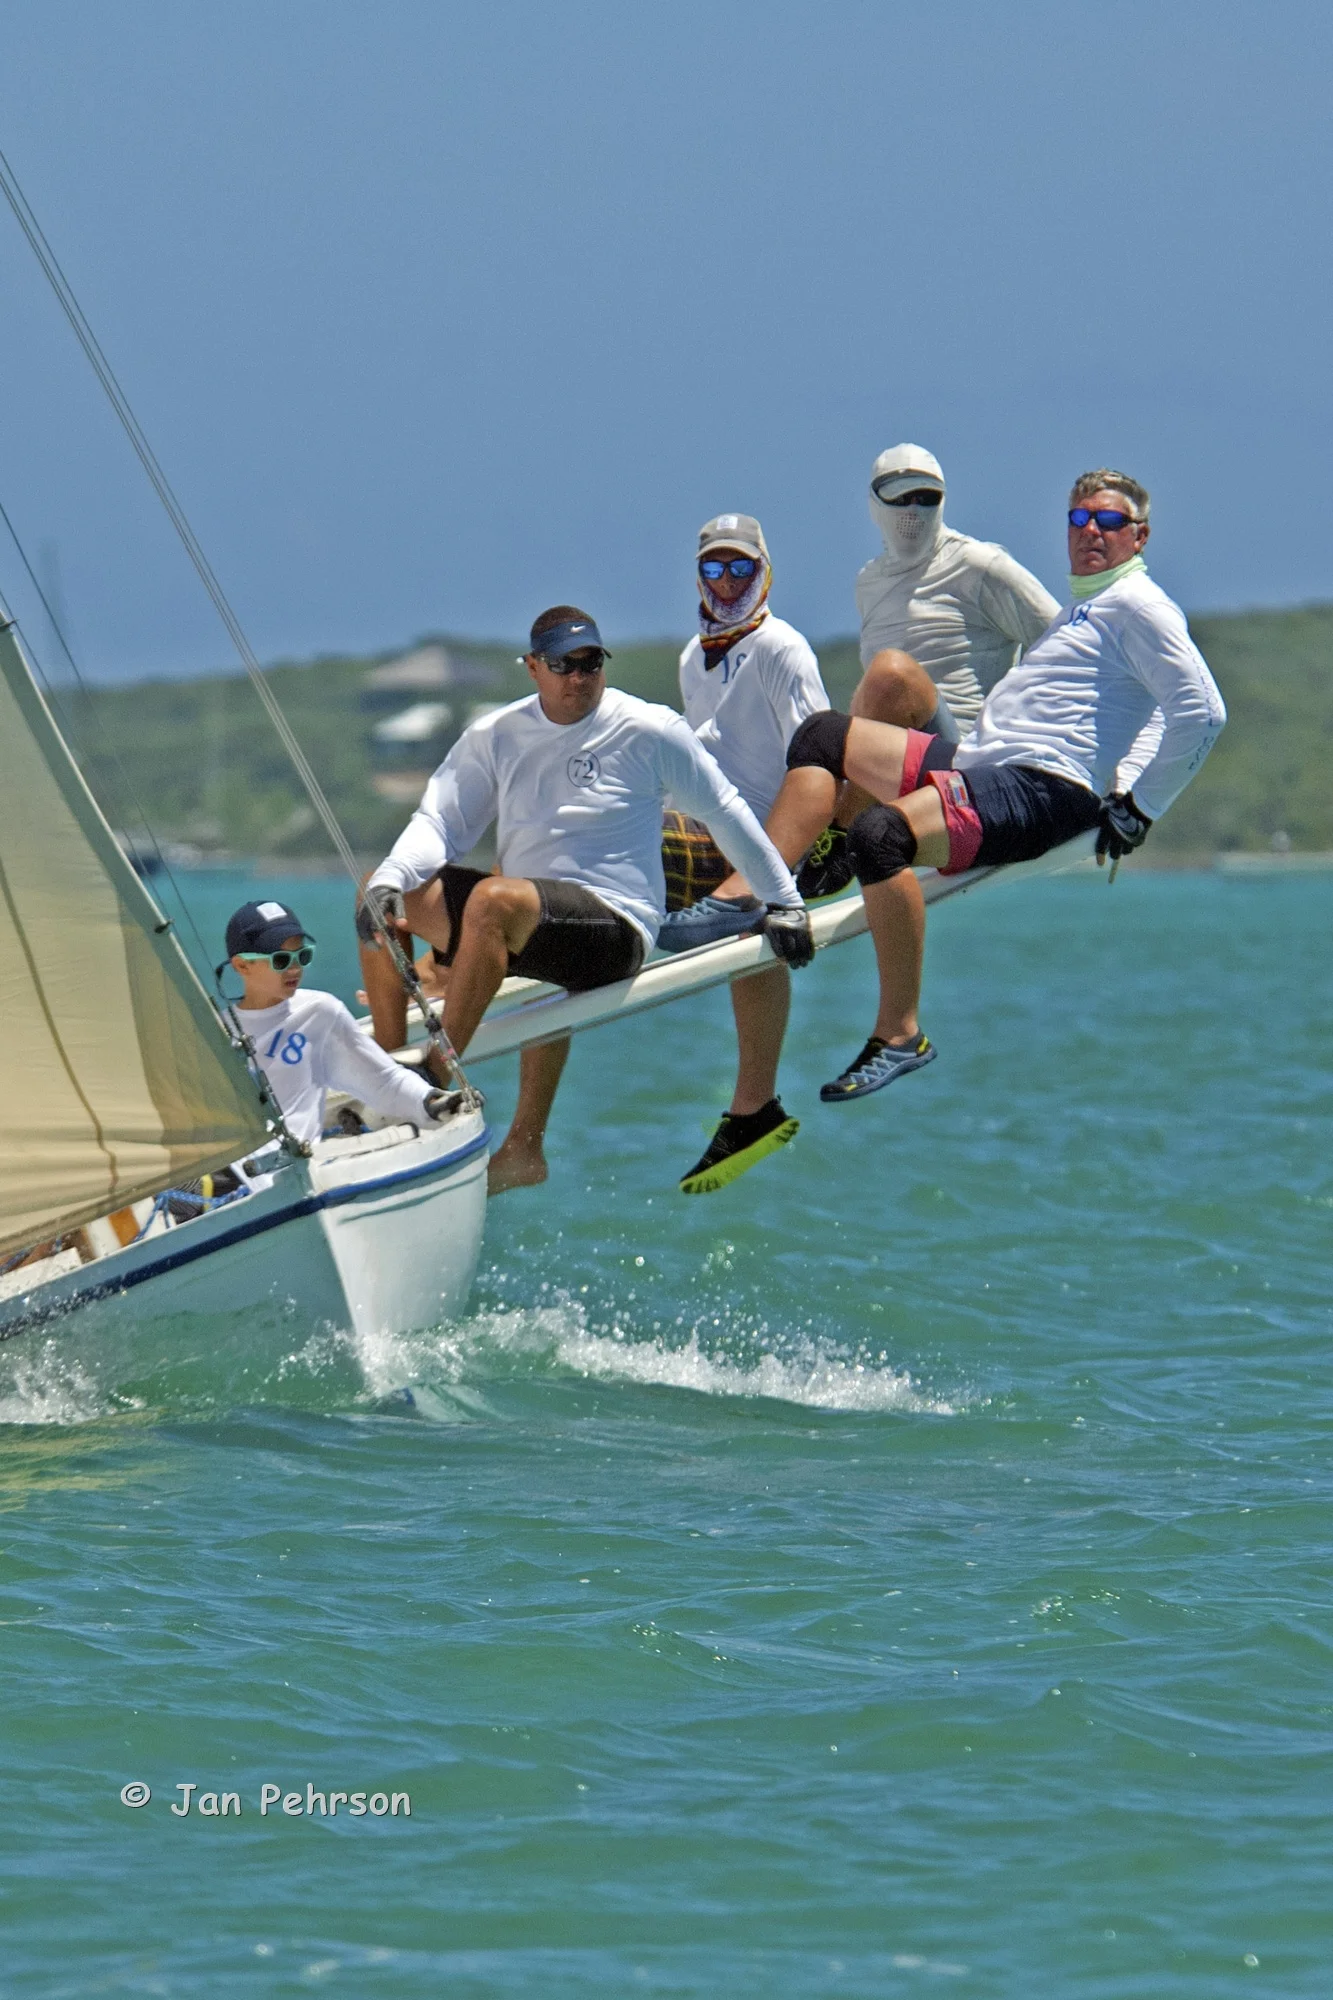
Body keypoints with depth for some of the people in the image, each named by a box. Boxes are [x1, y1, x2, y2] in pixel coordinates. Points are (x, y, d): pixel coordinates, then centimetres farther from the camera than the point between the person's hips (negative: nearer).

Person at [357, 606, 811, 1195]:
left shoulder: (651, 732, -1)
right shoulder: (494, 737, 9)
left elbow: (724, 812, 8)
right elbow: (439, 821, 4)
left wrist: (782, 900, 11)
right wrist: (390, 880, -15)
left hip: (617, 929, -6)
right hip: (527, 923, 6)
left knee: (494, 899, -35)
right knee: (379, 893, -3)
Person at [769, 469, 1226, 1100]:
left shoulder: (1136, 605, -1)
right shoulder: (1079, 609, 30)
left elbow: (1202, 711, -13)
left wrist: (1140, 808, -12)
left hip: (1042, 788, -10)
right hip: (979, 763, 10)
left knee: (880, 834, -33)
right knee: (824, 735, 6)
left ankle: (900, 1035, -29)